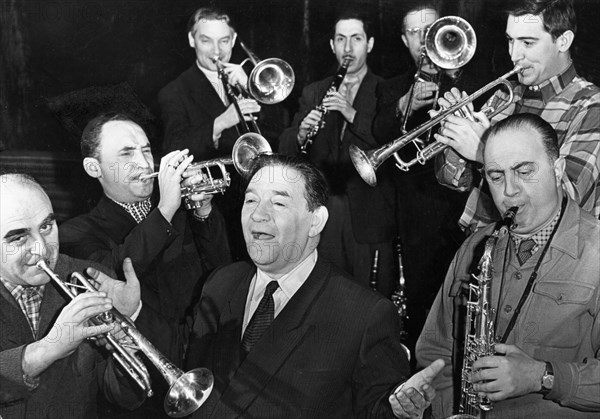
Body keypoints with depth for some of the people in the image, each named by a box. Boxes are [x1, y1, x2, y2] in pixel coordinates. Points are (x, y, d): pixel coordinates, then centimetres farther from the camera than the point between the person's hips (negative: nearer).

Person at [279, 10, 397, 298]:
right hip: (320, 211, 3)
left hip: (369, 216, -3)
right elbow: (285, 150, 7)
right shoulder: (313, 93, 14)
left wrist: (353, 115, -20)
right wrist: (301, 133, -14)